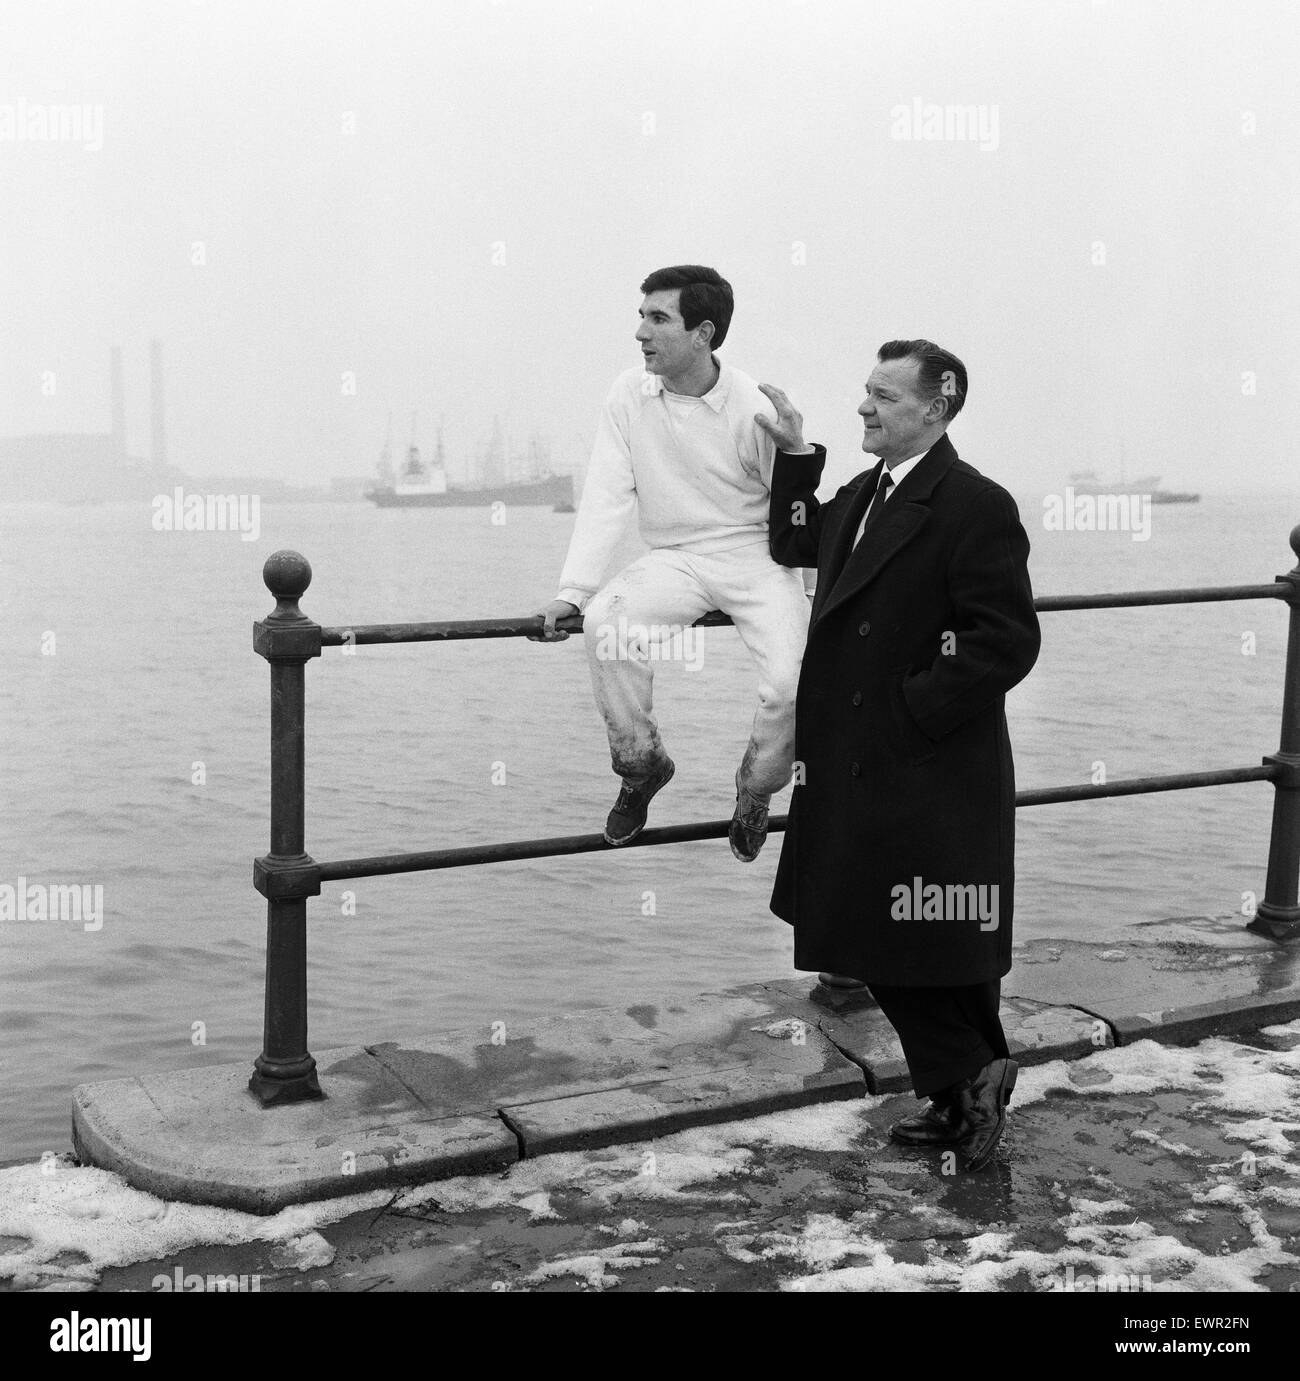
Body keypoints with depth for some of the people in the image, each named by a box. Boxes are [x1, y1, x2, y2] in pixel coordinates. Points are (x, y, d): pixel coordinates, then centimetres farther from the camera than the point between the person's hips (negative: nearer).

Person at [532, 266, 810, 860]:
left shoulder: (755, 408, -12)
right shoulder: (630, 394, -2)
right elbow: (606, 497, -5)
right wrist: (572, 591, -14)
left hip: (756, 554, -2)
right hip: (673, 559, 2)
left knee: (792, 682, -24)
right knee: (605, 623, -28)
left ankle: (755, 790, 9)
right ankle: (641, 766, -3)